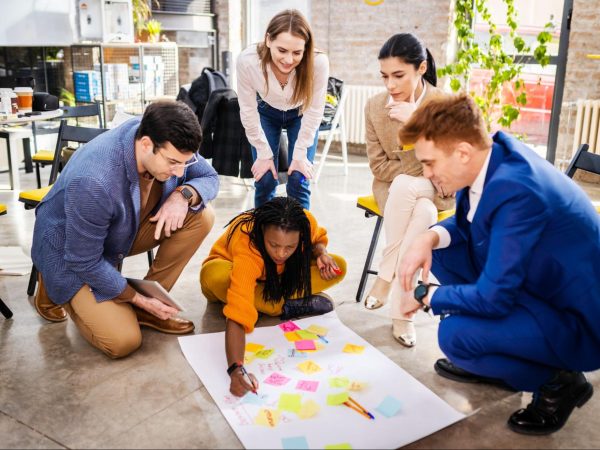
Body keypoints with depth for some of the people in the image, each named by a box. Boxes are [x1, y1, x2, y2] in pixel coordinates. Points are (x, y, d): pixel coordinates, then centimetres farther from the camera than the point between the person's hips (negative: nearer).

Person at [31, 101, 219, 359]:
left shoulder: (165, 142, -21)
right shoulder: (93, 182, -40)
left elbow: (209, 178, -6)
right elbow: (85, 262, -28)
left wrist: (184, 195, -30)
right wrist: (136, 298, -18)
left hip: (127, 229, 6)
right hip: (71, 252, -6)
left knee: (202, 217, -16)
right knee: (123, 341, -18)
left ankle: (152, 296, -2)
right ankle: (55, 290, 8)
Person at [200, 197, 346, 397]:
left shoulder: (306, 223, -30)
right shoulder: (246, 246, -43)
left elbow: (318, 238, -2)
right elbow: (238, 314, -51)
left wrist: (321, 253, -25)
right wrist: (236, 369, -64)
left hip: (277, 278, 3)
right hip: (233, 272, -2)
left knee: (338, 267, -19)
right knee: (215, 277, -42)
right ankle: (285, 307, -23)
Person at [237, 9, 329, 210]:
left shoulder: (318, 62, -36)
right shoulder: (247, 60, -35)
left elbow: (314, 111, -21)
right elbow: (248, 111, -20)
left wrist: (299, 154, -16)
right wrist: (264, 153, -13)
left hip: (301, 115, 0)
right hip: (266, 112, 0)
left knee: (299, 181, -7)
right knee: (265, 180, -4)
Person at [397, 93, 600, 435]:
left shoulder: (516, 190, -33)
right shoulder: (494, 151, -7)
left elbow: (493, 297, -30)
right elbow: (466, 222, 10)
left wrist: (426, 296, -13)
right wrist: (430, 238, -12)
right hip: (538, 282, 9)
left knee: (456, 335, -27)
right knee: (443, 250, 4)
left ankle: (559, 383, 1)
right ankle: (482, 359, 18)